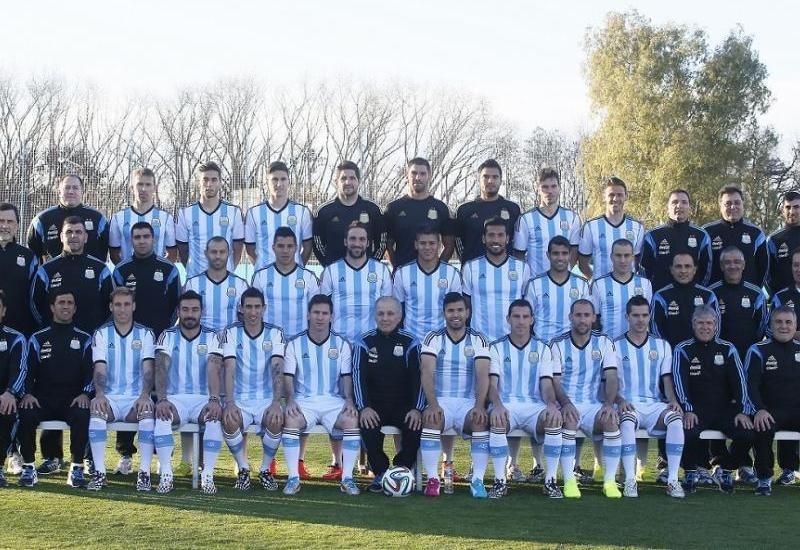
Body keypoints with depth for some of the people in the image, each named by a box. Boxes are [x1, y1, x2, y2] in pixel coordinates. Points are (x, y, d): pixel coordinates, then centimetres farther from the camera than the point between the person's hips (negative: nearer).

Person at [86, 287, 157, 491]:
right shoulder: (101, 334, 9)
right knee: (96, 410, -33)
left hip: (137, 398, 0)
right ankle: (99, 473, -30)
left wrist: (145, 395, -23)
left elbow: (148, 369, -3)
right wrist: (99, 394, -24)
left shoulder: (145, 334, 8)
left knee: (147, 411, -34)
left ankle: (144, 474, -30)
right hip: (109, 397, 0)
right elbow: (100, 369, -4)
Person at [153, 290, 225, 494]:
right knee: (161, 416, -32)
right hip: (175, 398, 0)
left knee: (215, 417, -32)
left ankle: (208, 475, -26)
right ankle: (166, 474, -25)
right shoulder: (168, 336, 6)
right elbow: (161, 368, -9)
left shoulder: (211, 337, 4)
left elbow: (214, 368, -12)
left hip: (203, 399, 0)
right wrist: (161, 399, -27)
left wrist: (214, 399, -30)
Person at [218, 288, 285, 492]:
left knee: (276, 421, -31)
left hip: (267, 398, 0)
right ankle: (243, 470, -7)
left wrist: (276, 403, -27)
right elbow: (229, 369, -13)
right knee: (230, 422, -31)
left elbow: (278, 369, -12)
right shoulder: (231, 332, -1)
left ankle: (265, 470, -6)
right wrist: (229, 403, -27)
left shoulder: (275, 333, 0)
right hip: (239, 399, 0)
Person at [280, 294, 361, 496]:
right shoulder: (295, 344, 5)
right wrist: (290, 400, -18)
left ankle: (347, 478, -20)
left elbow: (346, 376, 5)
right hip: (304, 401, -1)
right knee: (290, 421, -33)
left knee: (352, 421, -30)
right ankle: (293, 477, -24)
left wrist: (349, 400, -12)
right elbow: (288, 376, 0)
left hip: (333, 401, 1)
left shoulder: (342, 344, 8)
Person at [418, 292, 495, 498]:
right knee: (431, 419, -33)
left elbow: (483, 375, -9)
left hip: (469, 402, 1)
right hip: (441, 401, 0)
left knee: (482, 421, -31)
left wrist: (480, 405, -25)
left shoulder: (478, 340, 3)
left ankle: (478, 480, -24)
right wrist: (432, 404, -26)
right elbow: (427, 373, -11)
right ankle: (432, 479, -25)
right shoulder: (434, 339, 2)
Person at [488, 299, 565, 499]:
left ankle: (550, 481, -21)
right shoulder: (497, 348, 9)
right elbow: (492, 383, -3)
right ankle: (499, 481, -26)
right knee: (497, 421, -37)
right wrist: (497, 405, -27)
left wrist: (551, 404, -20)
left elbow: (546, 385, 4)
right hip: (506, 405, -1)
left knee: (554, 420, -32)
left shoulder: (542, 349, 13)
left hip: (534, 406, 1)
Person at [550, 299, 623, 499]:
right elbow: (555, 381, -5)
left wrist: (609, 404, -19)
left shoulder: (604, 343, 7)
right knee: (569, 420, -35)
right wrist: (565, 403, -24)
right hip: (568, 405, -1)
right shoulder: (558, 345, 3)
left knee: (612, 421, -29)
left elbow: (611, 377, -2)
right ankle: (569, 481, -28)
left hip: (595, 405, 2)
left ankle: (610, 481, -19)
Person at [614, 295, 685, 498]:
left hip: (655, 405, 2)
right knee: (627, 420, -38)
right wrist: (620, 401, -16)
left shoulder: (662, 346, 17)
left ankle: (672, 480, -28)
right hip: (628, 405, -2)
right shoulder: (616, 346, 9)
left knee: (676, 418, -31)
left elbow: (667, 379, 11)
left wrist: (673, 400, -9)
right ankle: (630, 480, -35)